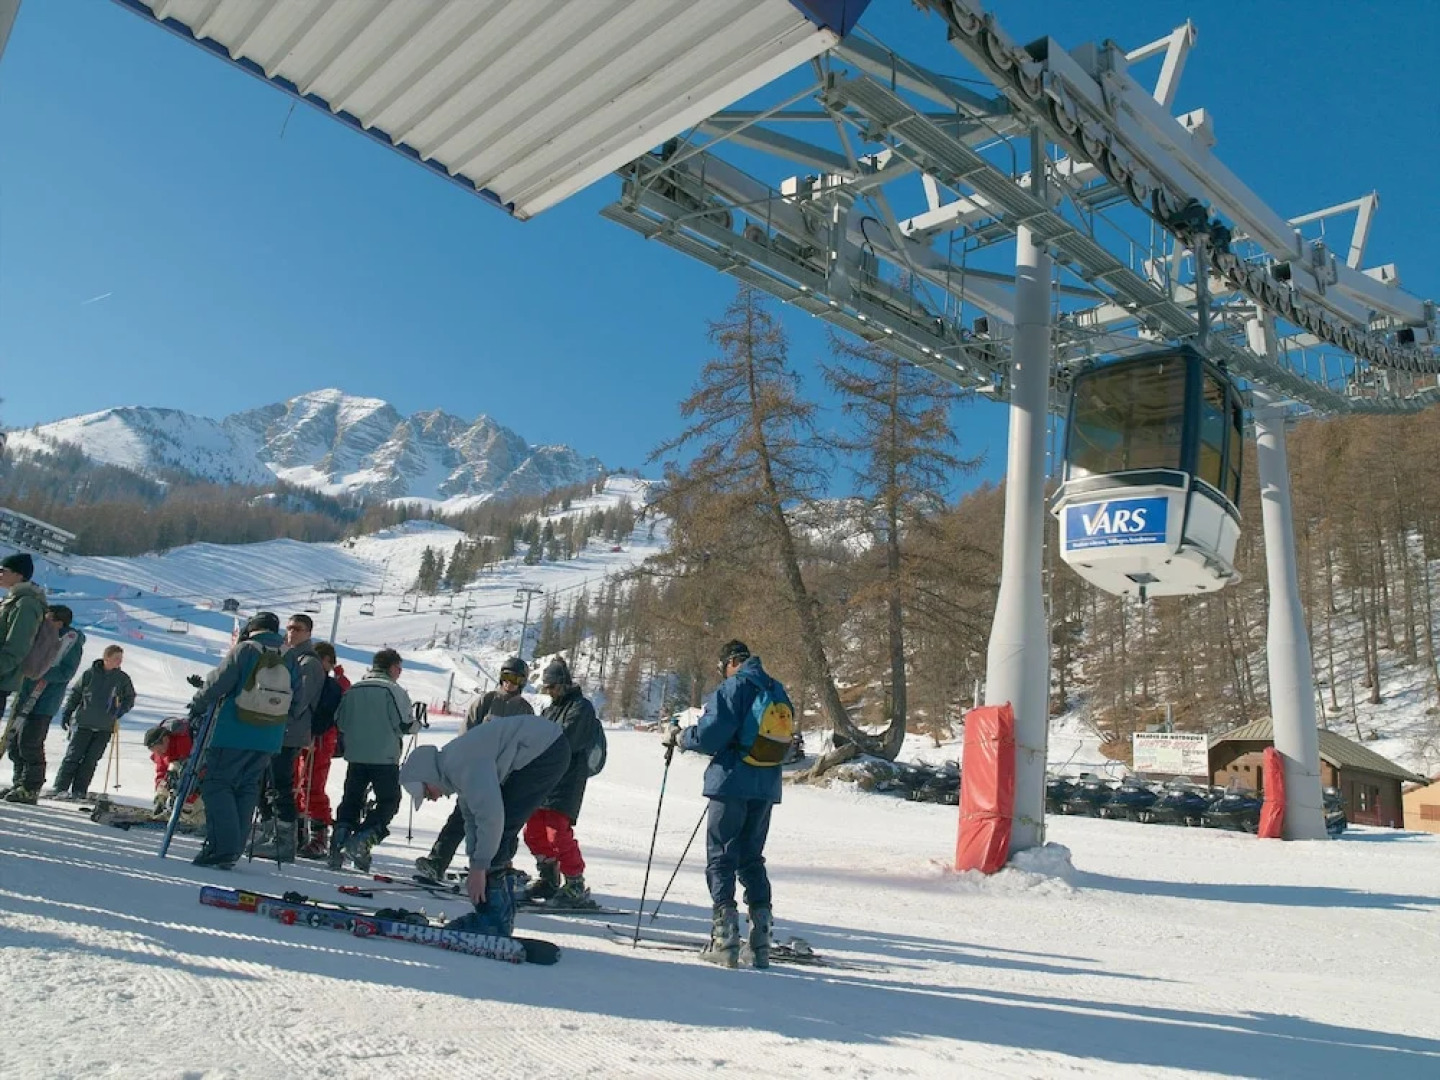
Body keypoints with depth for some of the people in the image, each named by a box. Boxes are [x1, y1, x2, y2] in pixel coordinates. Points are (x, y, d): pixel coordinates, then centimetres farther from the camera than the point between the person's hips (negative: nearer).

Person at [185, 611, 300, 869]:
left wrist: (199, 705, 9)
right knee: (246, 790, 14)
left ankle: (221, 846, -9)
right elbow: (298, 700, 8)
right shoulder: (290, 659, 7)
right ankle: (233, 849, 15)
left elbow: (218, 682, -7)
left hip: (232, 734, -5)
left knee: (217, 784, 2)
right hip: (268, 740, 5)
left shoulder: (244, 650, -7)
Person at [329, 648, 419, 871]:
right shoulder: (394, 690, -9)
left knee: (351, 800, 15)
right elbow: (407, 725, -13)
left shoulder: (352, 690, 8)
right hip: (385, 758, -5)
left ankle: (338, 844, 7)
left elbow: (339, 723, 11)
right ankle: (361, 840, -9)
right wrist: (417, 723, 8)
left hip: (355, 756, 5)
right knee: (388, 802, 7)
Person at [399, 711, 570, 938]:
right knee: (497, 835, 13)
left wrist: (479, 867, -19)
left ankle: (493, 919, -5)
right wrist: (475, 866, 16)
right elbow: (472, 818, 20)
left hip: (545, 752, -11)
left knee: (494, 831, -9)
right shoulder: (453, 768, 13)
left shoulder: (462, 766, -20)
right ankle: (501, 916, 20)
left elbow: (491, 814, -27)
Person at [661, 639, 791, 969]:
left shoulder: (734, 687, -10)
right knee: (751, 858, 15)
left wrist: (676, 736, 0)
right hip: (767, 788, 7)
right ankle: (761, 939, 12)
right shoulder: (777, 692, 14)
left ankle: (725, 940, -3)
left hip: (733, 783, -7)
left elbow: (709, 736, -17)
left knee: (720, 858, 2)